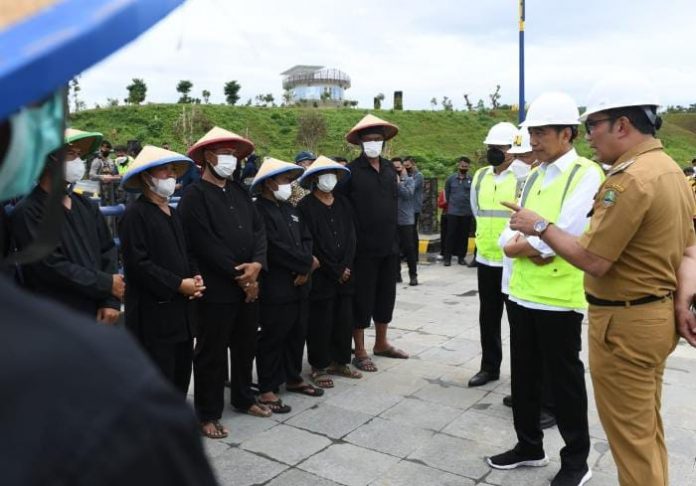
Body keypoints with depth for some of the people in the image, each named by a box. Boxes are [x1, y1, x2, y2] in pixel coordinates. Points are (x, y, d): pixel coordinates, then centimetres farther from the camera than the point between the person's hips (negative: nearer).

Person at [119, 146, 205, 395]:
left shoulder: (172, 213, 16)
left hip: (181, 309, 8)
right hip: (153, 313, -8)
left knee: (181, 373, 15)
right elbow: (138, 264, -17)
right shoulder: (136, 214, -9)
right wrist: (178, 284, -16)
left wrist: (196, 277, 1)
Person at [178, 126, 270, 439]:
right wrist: (239, 276, -13)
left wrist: (256, 264, -11)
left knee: (245, 347, 19)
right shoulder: (194, 195, -9)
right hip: (216, 288, -7)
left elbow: (258, 229, 7)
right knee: (212, 353, 5)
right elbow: (206, 244, -16)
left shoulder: (239, 190, 12)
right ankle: (208, 414, 20)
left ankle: (243, 398, 37)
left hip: (249, 284, 7)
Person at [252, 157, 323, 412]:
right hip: (275, 289, -8)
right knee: (272, 339, 1)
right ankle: (267, 389, 12)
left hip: (299, 285, 8)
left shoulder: (290, 208, 16)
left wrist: (305, 269, -7)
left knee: (297, 334, 16)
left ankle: (293, 379, 32)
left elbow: (306, 239, 10)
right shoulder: (259, 210, -12)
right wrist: (308, 262, -11)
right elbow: (276, 248, -20)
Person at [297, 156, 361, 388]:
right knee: (320, 323, 2)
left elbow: (350, 237, 6)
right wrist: (335, 271, -10)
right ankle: (319, 367, 16)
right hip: (320, 276, -5)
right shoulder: (306, 206, -6)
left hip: (345, 274, 5)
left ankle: (339, 362, 26)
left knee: (344, 320, 10)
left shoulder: (343, 203, 10)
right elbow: (311, 244, -11)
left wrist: (345, 267, -6)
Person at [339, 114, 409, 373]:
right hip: (364, 248, -6)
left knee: (386, 296, 16)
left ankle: (381, 343, 33)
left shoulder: (390, 168, 9)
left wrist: (394, 236, 13)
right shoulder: (351, 171, -9)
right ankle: (360, 352, 16)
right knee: (362, 300, 4)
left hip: (389, 246, 6)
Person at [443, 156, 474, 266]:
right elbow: (446, 193, 12)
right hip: (452, 212, 0)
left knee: (464, 235, 7)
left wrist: (472, 206, -1)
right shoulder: (451, 179, 3)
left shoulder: (472, 180, -1)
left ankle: (461, 256, 16)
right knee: (451, 234, 1)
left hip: (467, 212, 0)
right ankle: (448, 257, 6)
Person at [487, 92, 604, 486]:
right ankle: (530, 446, 33)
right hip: (524, 292, 7)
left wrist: (523, 244, -7)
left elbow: (565, 236, -20)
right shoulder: (535, 177, 12)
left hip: (560, 298, -7)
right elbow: (515, 233, 8)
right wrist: (533, 248, -12)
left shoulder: (587, 174, -11)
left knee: (564, 379, 6)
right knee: (524, 374, 16)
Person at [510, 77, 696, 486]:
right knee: (648, 429, 22)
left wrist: (540, 226, -12)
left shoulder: (630, 180, -22)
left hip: (625, 322, -10)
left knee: (630, 435, 6)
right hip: (658, 313, 10)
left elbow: (593, 260, -23)